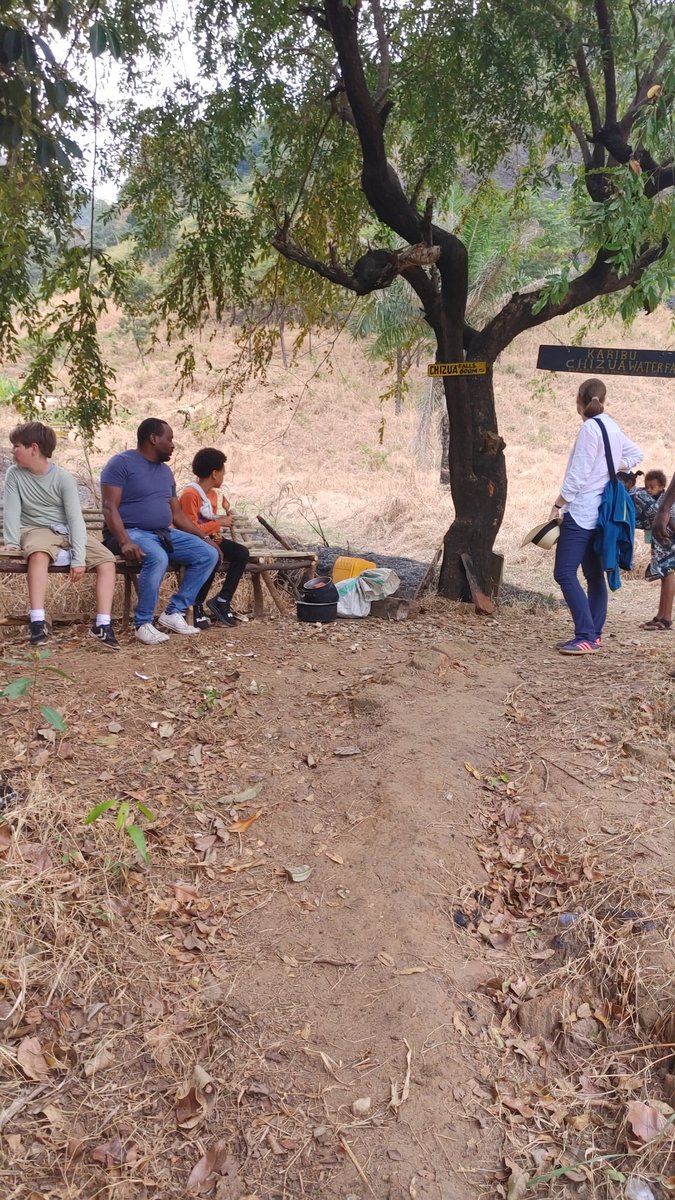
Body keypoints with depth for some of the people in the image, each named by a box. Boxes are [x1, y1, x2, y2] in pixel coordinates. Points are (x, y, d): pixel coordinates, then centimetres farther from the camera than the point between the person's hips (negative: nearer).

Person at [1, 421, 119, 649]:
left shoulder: (63, 477, -8)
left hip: (67, 531, 1)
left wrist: (79, 558, -22)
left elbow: (76, 518, -13)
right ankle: (38, 622, -40)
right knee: (38, 555, -38)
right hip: (37, 530, -1)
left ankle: (103, 624, -22)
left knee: (107, 561, -21)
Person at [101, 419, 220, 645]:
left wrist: (204, 537, 12)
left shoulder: (166, 471, 19)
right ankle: (144, 623, -22)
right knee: (157, 558, -38)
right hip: (132, 532, -8)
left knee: (209, 554, -8)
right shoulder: (121, 463, -6)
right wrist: (125, 542, -30)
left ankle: (174, 613, -7)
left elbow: (177, 513, 22)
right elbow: (109, 508, -15)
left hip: (165, 533, 8)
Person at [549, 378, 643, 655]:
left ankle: (586, 636, -16)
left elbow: (577, 475, -18)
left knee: (565, 573, -11)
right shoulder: (612, 427, 12)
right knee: (594, 574, 12)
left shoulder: (591, 428, -14)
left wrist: (557, 506, -12)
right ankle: (594, 635, 16)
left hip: (581, 511, -10)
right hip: (601, 512, 10)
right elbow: (636, 454, 28)